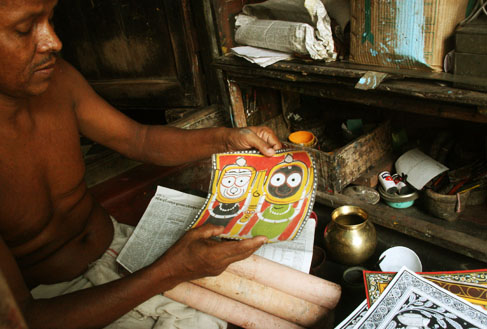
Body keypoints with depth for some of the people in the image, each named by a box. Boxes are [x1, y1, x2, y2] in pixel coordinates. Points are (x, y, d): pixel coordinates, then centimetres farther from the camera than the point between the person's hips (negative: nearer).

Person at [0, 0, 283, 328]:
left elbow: (140, 139, 5)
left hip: (115, 239, 6)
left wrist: (228, 138, -10)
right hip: (50, 301, -5)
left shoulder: (56, 78, -9)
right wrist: (168, 273, -34)